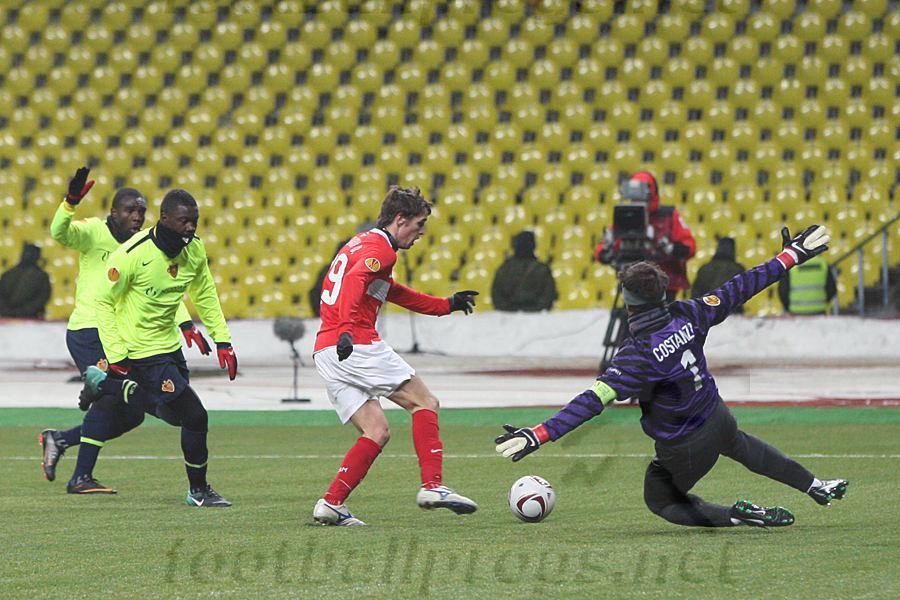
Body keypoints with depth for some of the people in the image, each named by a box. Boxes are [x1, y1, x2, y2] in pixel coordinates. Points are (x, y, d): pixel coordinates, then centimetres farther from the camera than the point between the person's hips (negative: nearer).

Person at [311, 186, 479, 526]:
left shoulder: (361, 243, 27)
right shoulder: (381, 249, -5)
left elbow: (391, 292, 40)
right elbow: (355, 281, -25)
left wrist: (447, 305, 45)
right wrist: (346, 329, -39)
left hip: (325, 353, 9)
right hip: (356, 344, -9)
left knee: (377, 432, 8)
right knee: (424, 403, -2)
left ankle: (331, 504, -3)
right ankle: (432, 486, -13)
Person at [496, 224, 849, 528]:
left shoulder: (639, 356, -31)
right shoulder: (687, 316, -16)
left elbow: (592, 402, -36)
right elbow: (737, 291, -4)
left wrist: (538, 436, -39)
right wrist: (789, 257, 9)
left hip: (684, 451, -6)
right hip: (717, 418, 6)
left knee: (660, 501, 22)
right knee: (743, 446, 40)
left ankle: (735, 516, 1)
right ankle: (817, 487, 50)